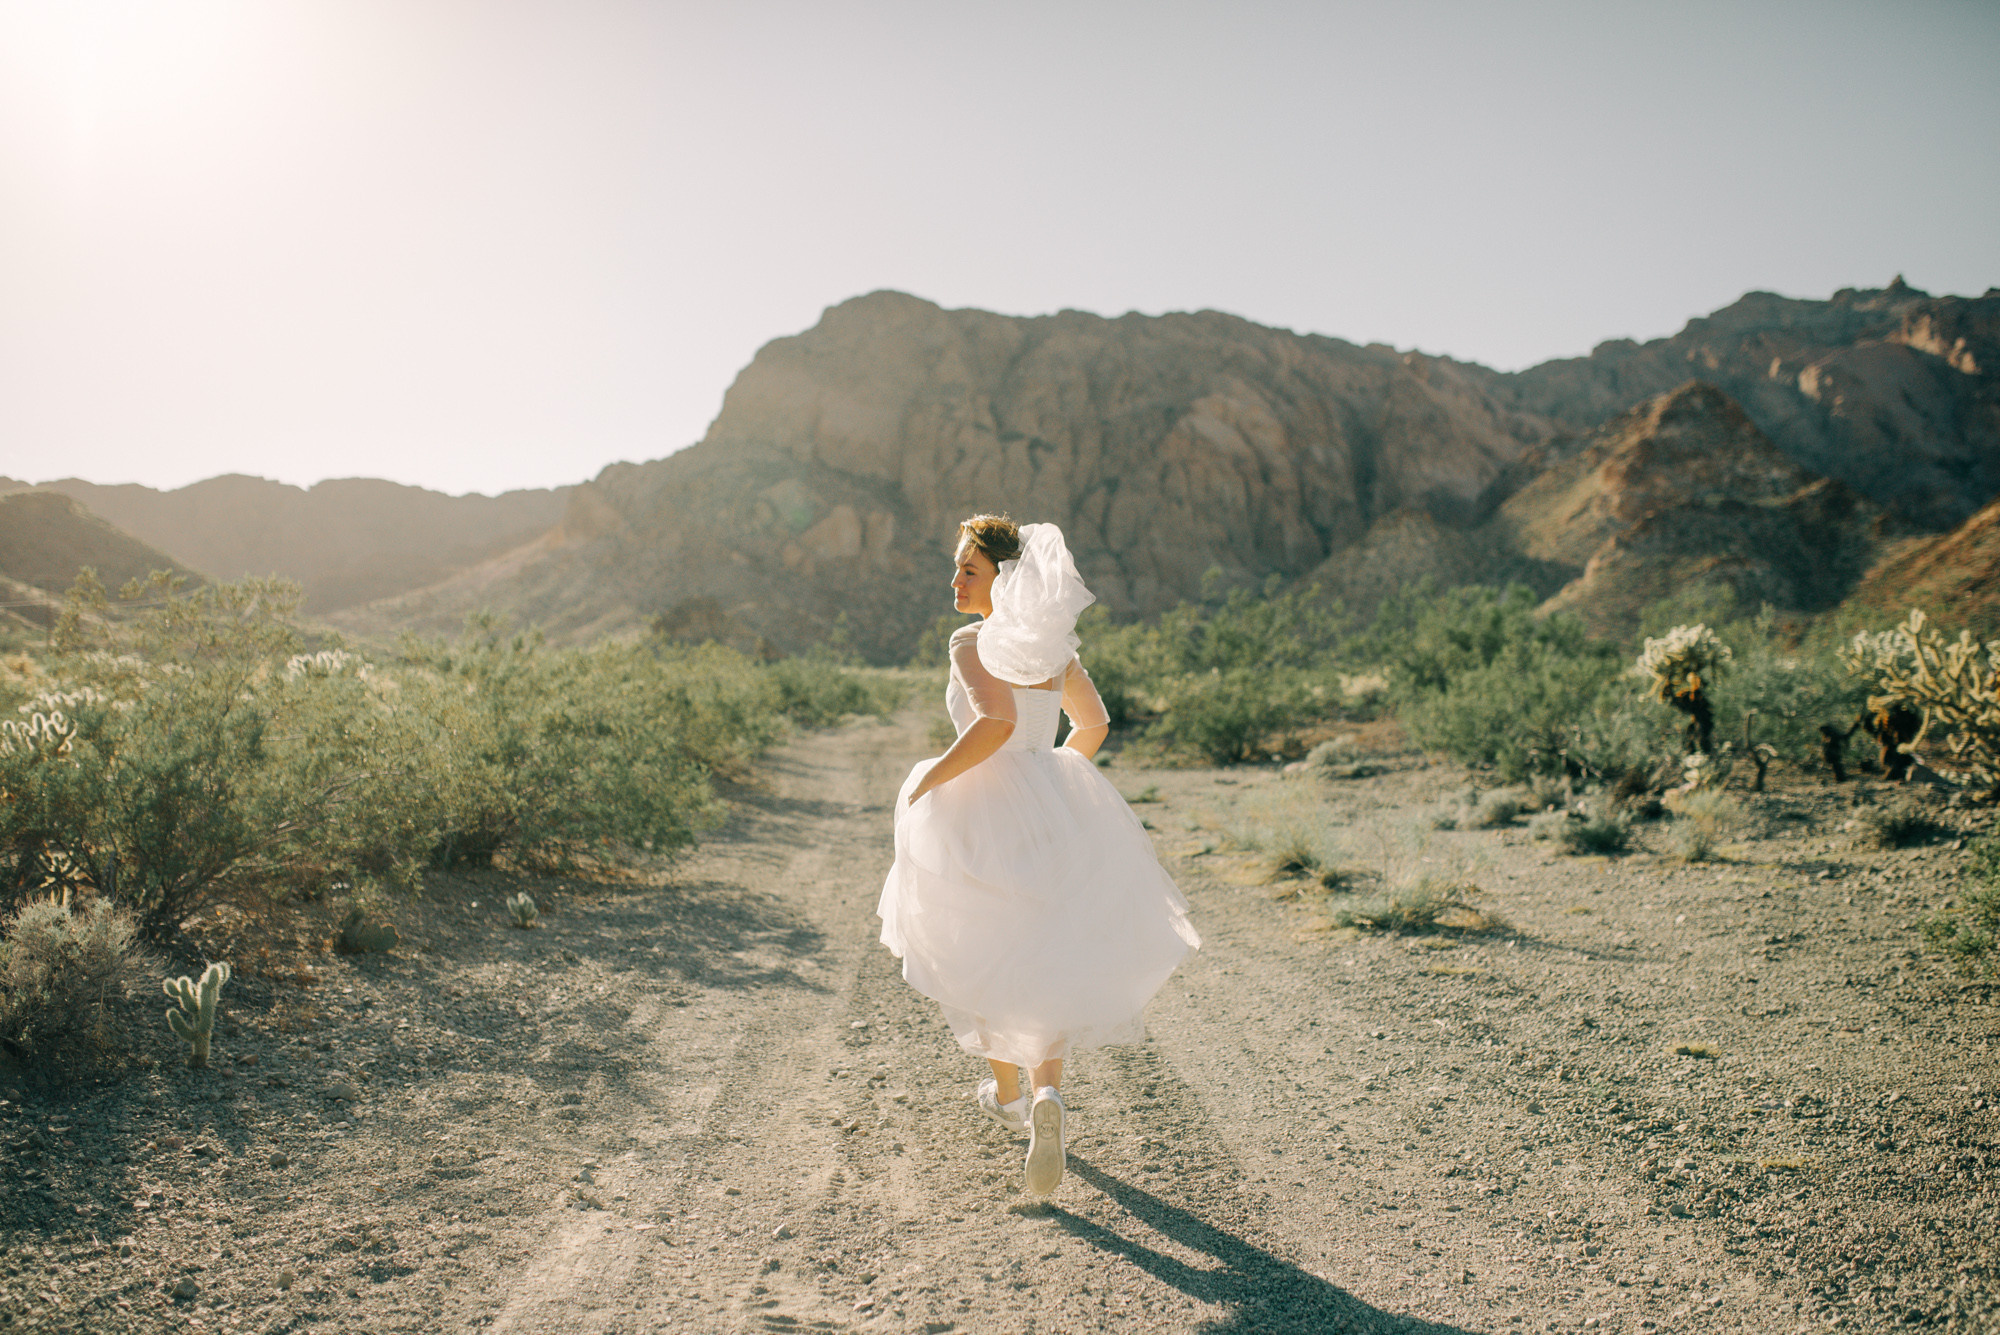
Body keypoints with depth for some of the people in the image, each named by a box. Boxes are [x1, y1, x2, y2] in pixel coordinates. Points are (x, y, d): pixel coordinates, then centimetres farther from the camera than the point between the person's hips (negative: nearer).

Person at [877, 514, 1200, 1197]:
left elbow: (995, 723, -28)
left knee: (989, 955, 18)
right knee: (1048, 967, 10)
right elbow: (1094, 724, 19)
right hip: (1059, 814, 5)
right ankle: (1047, 1096, -15)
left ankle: (1008, 1092, 34)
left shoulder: (974, 642, -13)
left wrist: (929, 779, -18)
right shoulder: (1054, 645, 8)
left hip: (987, 812, -5)